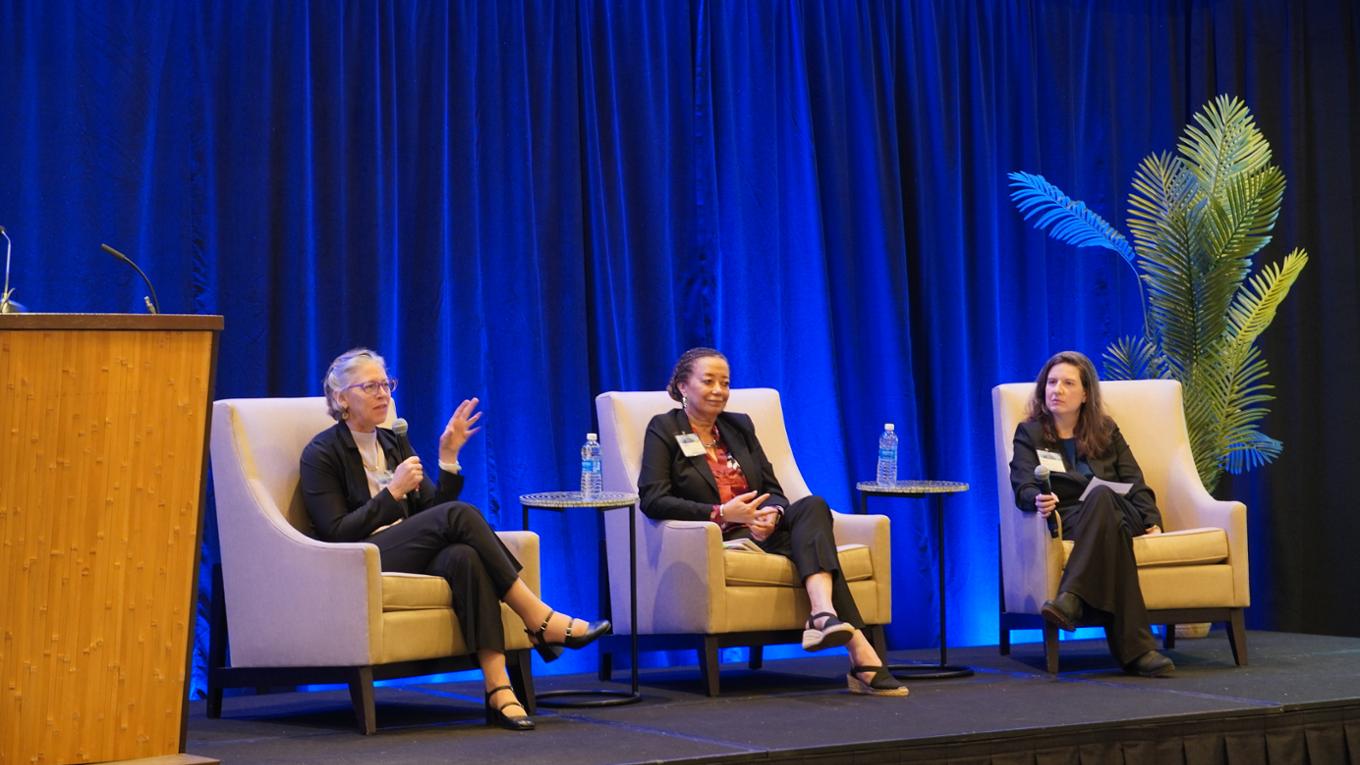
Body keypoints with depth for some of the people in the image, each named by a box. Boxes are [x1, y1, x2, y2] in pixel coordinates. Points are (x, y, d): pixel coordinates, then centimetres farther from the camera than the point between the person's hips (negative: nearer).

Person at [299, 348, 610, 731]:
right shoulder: (321, 454, 2)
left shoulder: (394, 443, 20)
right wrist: (392, 491, -13)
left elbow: (433, 509, 13)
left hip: (413, 556, 5)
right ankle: (539, 620, -27)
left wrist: (449, 457, 0)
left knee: (464, 556, -34)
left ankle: (498, 690, -46)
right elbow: (335, 532, -8)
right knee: (459, 514, -29)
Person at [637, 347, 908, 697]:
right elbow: (652, 500, -9)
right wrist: (721, 513, -19)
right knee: (813, 543, -29)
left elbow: (773, 489, 16)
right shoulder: (664, 429, 5)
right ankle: (860, 653, -44)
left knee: (812, 506, -29)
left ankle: (824, 614, -51)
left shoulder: (739, 426, 21)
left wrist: (772, 513, -11)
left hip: (760, 532, 5)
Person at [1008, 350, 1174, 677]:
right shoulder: (1029, 434, 17)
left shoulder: (1106, 431, 25)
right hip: (1066, 520, -1)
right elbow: (1023, 487, -1)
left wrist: (1152, 521, -4)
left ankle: (1071, 599, -56)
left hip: (1118, 513, 2)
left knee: (1101, 496, -39)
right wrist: (1040, 501, -26)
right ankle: (1135, 648, -54)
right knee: (1111, 527, -40)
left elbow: (1134, 483, 15)